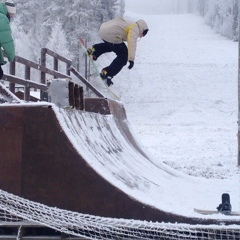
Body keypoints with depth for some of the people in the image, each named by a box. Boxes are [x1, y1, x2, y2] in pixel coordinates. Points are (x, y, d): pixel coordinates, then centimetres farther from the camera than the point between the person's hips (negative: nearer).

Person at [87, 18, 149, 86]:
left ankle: (94, 49, 20)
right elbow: (132, 43, -17)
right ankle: (107, 73, -6)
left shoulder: (129, 24, 28)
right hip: (111, 35, -9)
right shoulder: (135, 29, -1)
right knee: (123, 56, 3)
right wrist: (131, 59, -24)